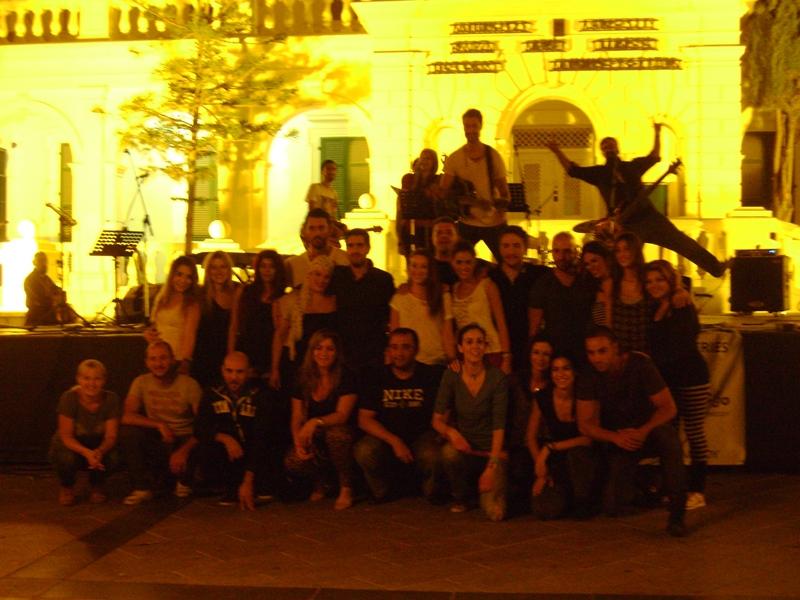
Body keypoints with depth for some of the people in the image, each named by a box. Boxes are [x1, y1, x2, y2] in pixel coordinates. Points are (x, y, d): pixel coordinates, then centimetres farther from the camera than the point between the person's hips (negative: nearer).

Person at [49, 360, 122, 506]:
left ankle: (97, 486, 5)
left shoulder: (111, 399, -16)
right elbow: (66, 436, -22)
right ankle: (67, 487, 1)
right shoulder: (69, 398, -22)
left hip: (99, 448, 2)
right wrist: (86, 453, -41)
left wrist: (99, 452, -39)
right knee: (68, 458, -37)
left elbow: (111, 436, -15)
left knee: (114, 458, -31)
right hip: (70, 447, -2)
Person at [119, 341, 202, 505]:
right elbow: (127, 416, -14)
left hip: (184, 441, -2)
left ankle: (184, 482, 8)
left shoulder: (189, 384, -9)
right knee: (127, 432, -25)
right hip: (157, 441, 2)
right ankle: (144, 487, -10)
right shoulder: (141, 383, -2)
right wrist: (159, 425, -26)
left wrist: (185, 450, -30)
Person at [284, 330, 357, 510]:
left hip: (339, 434, -3)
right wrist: (298, 442, -18)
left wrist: (316, 422, -36)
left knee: (335, 432, -39)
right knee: (292, 463, -28)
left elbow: (342, 414, -19)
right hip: (314, 441, 3)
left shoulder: (345, 378, -8)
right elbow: (297, 417, 2)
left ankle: (346, 488, -16)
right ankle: (320, 482, 10)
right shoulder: (303, 379, 3)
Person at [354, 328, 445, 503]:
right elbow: (364, 419, -4)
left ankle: (431, 490, 1)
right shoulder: (378, 378, 1)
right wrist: (394, 442, -16)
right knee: (363, 451, -29)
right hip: (387, 439, 2)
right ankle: (383, 490, 3)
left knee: (431, 454, -35)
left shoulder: (432, 376, -3)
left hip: (422, 436, -1)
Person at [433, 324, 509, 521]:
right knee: (449, 453, -37)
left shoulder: (497, 378, -10)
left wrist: (492, 466, -22)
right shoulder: (451, 376, -5)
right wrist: (451, 432, -28)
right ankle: (462, 497, -2)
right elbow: (437, 419, -5)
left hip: (491, 450, -1)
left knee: (495, 512, -21)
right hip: (465, 447, 1)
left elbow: (499, 425, -14)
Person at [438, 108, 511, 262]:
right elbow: (443, 191, -5)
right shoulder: (454, 158, 0)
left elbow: (504, 191, 0)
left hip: (494, 222, 0)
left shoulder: (493, 156, 0)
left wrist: (503, 203, -21)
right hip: (467, 223, 0)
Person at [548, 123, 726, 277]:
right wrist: (557, 151, -2)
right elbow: (572, 170, 6)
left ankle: (716, 268, 5)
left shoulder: (632, 166, 11)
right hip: (626, 226, 1)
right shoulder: (599, 173, 9)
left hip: (649, 217, 0)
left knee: (683, 244, -3)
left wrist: (657, 135, 13)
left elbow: (654, 157, 21)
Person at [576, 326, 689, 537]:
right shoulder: (588, 379, -11)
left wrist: (644, 431, -34)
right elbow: (585, 424, -11)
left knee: (667, 437, -40)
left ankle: (677, 515, -27)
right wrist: (616, 438, -30)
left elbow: (668, 407, -17)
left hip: (648, 431, -2)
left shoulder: (639, 365, -16)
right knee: (613, 508, -16)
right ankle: (640, 483, 23)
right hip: (618, 439, 2)